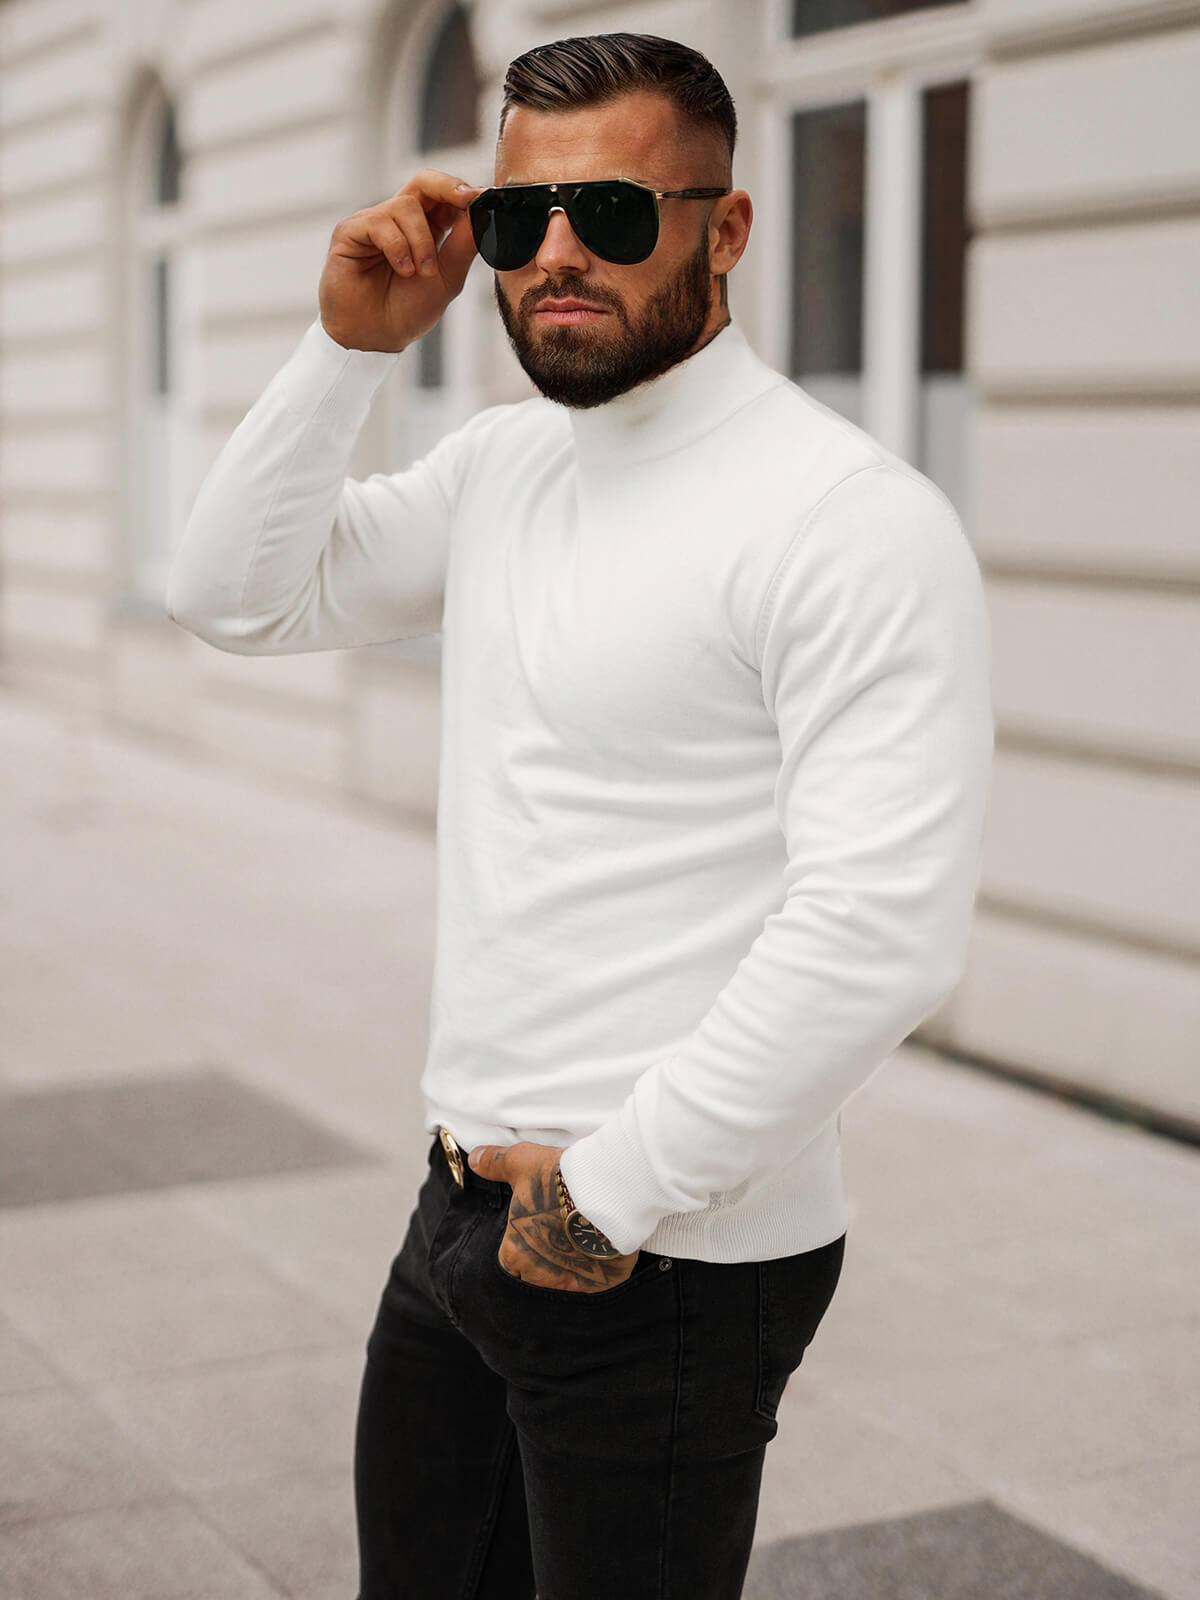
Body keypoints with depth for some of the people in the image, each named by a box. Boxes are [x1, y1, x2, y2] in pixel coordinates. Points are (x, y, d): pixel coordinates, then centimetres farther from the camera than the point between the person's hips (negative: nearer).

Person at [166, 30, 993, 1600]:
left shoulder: (852, 519, -17)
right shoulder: (499, 465, 8)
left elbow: (880, 934, -24)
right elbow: (238, 594, 14)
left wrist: (617, 1194, -18)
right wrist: (352, 344, 1)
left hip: (672, 1263, -7)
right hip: (468, 1209, 8)